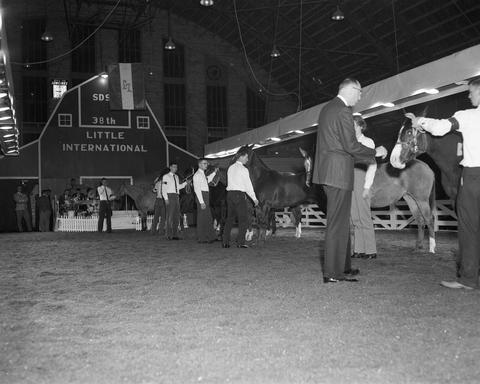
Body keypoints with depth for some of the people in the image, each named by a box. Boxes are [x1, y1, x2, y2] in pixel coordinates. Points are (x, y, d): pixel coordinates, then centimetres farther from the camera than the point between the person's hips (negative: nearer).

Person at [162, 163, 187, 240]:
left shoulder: (176, 177, 18)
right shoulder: (166, 176, 0)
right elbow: (163, 189, -4)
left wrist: (185, 183, 6)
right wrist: (166, 199, -13)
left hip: (176, 196, 6)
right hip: (170, 196, -6)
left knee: (177, 216, 6)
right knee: (170, 216, -7)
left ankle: (175, 235, 11)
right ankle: (169, 235, -4)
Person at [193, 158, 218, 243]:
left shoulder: (203, 174, 14)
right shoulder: (197, 175, -13)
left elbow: (207, 180, 37)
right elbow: (197, 189, -19)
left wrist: (214, 172, 27)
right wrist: (201, 202, -23)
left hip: (206, 197, 10)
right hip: (201, 197, -10)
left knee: (208, 218, 15)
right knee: (202, 218, -5)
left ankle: (211, 237, 24)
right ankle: (201, 238, 2)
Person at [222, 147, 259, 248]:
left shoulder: (230, 168, 12)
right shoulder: (243, 169, -9)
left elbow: (229, 183, 14)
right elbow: (248, 185, -8)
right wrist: (254, 198, -1)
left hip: (230, 194, 7)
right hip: (240, 194, -7)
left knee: (230, 218, 11)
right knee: (243, 219, 0)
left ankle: (225, 242, 10)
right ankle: (240, 242, -4)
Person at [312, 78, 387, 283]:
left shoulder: (327, 108, 18)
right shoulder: (343, 111, -13)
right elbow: (350, 145, -18)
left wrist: (368, 155, 22)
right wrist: (374, 152, -4)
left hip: (328, 171, 10)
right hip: (339, 173, -10)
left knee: (341, 221, 17)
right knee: (338, 222, -6)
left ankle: (342, 265, 26)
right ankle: (333, 272, -2)